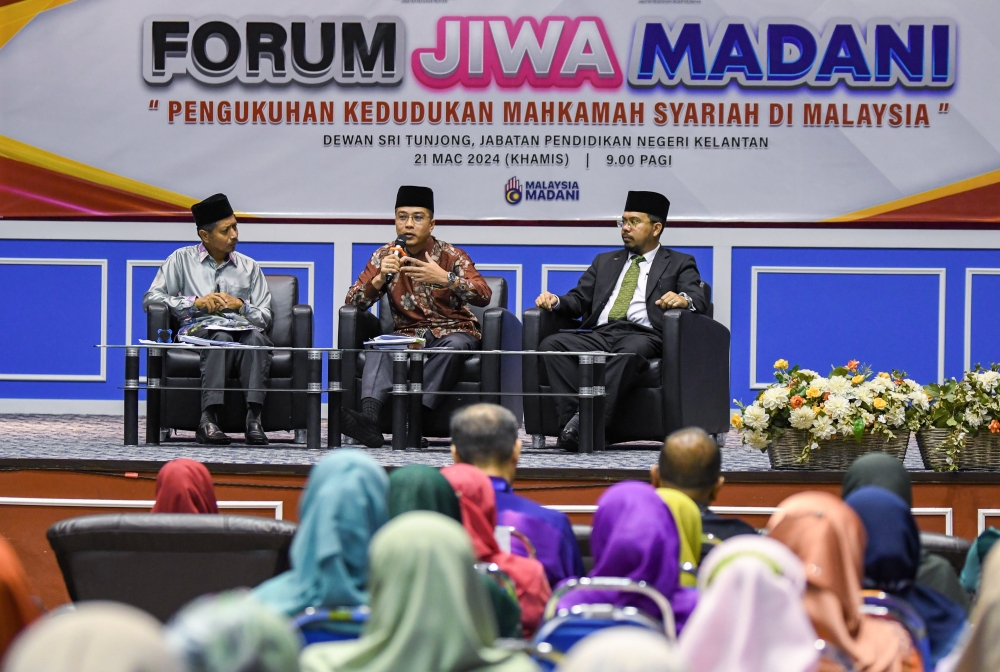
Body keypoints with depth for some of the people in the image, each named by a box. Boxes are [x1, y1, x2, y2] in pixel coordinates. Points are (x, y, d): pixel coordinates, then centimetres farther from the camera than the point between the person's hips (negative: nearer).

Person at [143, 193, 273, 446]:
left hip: (242, 329, 2)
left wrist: (241, 305, -5)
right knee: (220, 338, -39)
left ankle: (253, 417, -48)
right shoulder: (182, 259, 16)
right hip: (198, 330, -2)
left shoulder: (249, 267, 23)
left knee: (256, 338, -35)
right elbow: (150, 299, 6)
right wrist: (195, 302, -5)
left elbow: (265, 317, 16)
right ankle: (209, 419, -48)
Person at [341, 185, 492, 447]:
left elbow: (484, 296, -18)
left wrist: (445, 279, -34)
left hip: (453, 330, -2)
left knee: (454, 347, -36)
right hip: (408, 334, 2)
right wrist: (380, 278, -22)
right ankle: (370, 418, -52)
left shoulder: (450, 256, -3)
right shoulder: (385, 256, 5)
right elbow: (353, 302, -2)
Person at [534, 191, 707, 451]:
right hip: (599, 334, 4)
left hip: (643, 335, -4)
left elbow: (699, 300, 2)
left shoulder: (680, 264, 18)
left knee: (631, 351, -41)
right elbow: (579, 300, 23)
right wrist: (555, 301, 0)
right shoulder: (605, 261, 31)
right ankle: (573, 419, -37)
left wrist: (684, 299, -23)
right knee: (551, 344, -26)